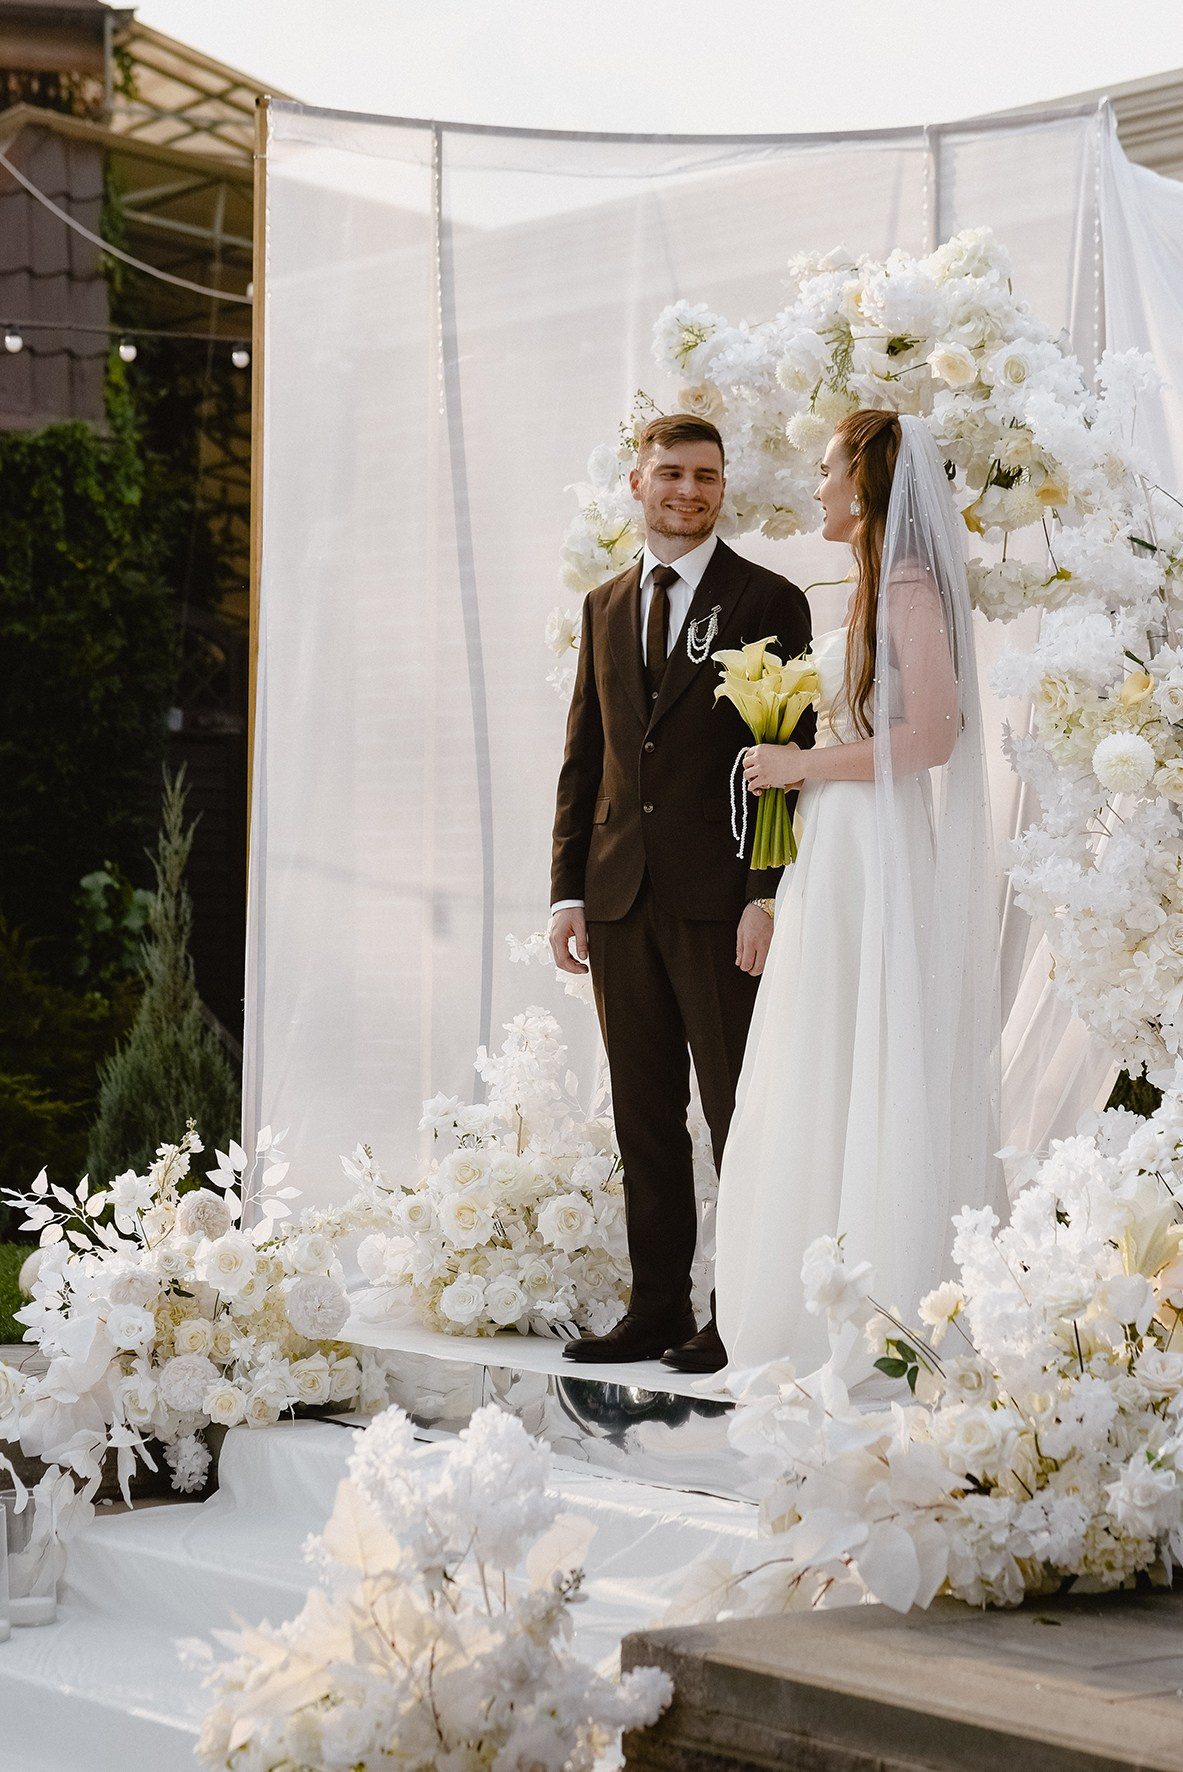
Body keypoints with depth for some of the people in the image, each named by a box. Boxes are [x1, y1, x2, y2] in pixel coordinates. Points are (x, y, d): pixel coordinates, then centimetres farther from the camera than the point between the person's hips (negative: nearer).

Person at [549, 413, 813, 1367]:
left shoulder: (768, 602, 0)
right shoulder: (606, 607, 16)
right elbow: (583, 758, 16)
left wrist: (769, 895, -13)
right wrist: (569, 890, 8)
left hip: (720, 899, -5)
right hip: (622, 897, 5)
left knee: (738, 1111, 0)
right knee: (645, 1117, 9)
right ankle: (657, 1307, 16)